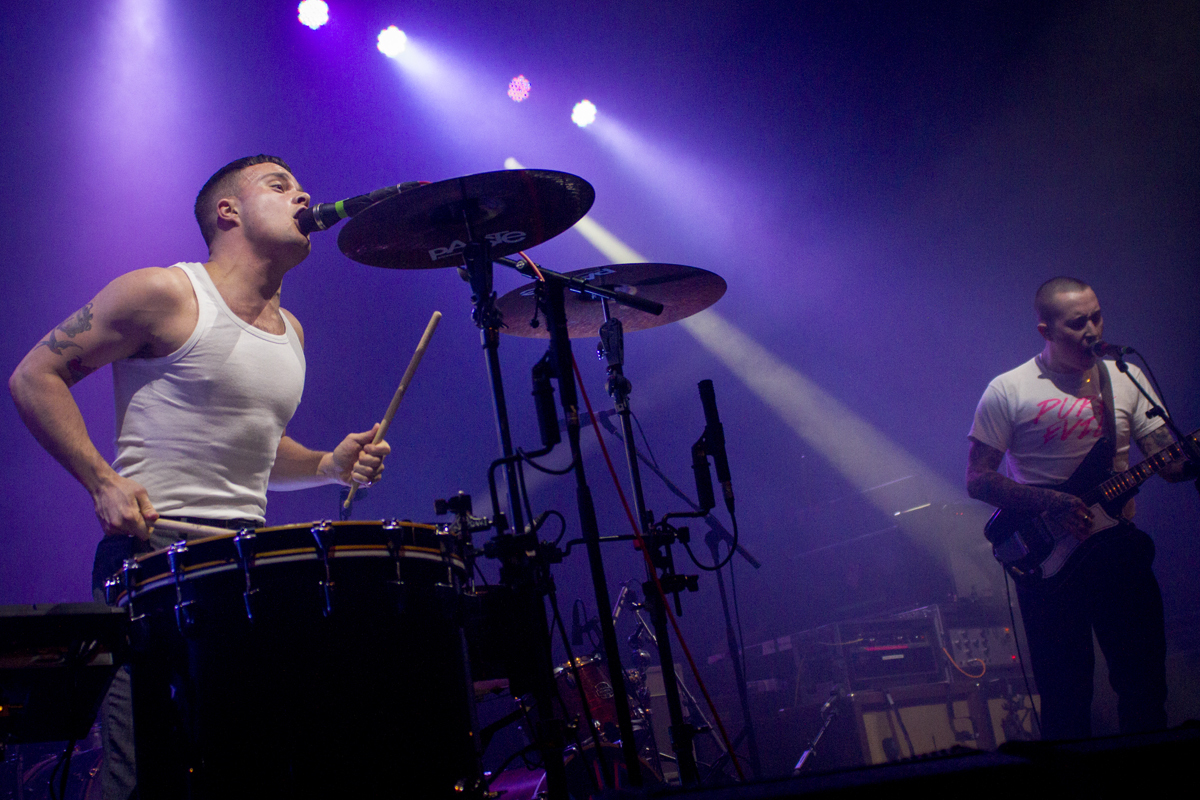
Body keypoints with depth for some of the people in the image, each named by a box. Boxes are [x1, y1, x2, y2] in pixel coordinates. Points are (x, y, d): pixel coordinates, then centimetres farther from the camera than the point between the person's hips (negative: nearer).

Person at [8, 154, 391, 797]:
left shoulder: (291, 332, 17)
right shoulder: (167, 293, -5)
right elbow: (34, 377, -3)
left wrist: (329, 466, 10)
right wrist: (103, 482, -14)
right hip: (154, 552, -6)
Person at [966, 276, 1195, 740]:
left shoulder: (1126, 380, 7)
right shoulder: (1008, 392, -3)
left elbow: (1171, 462, 3)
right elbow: (977, 479, -4)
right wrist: (1049, 504, -16)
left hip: (1118, 545, 3)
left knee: (1144, 678, 4)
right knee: (1065, 693, 3)